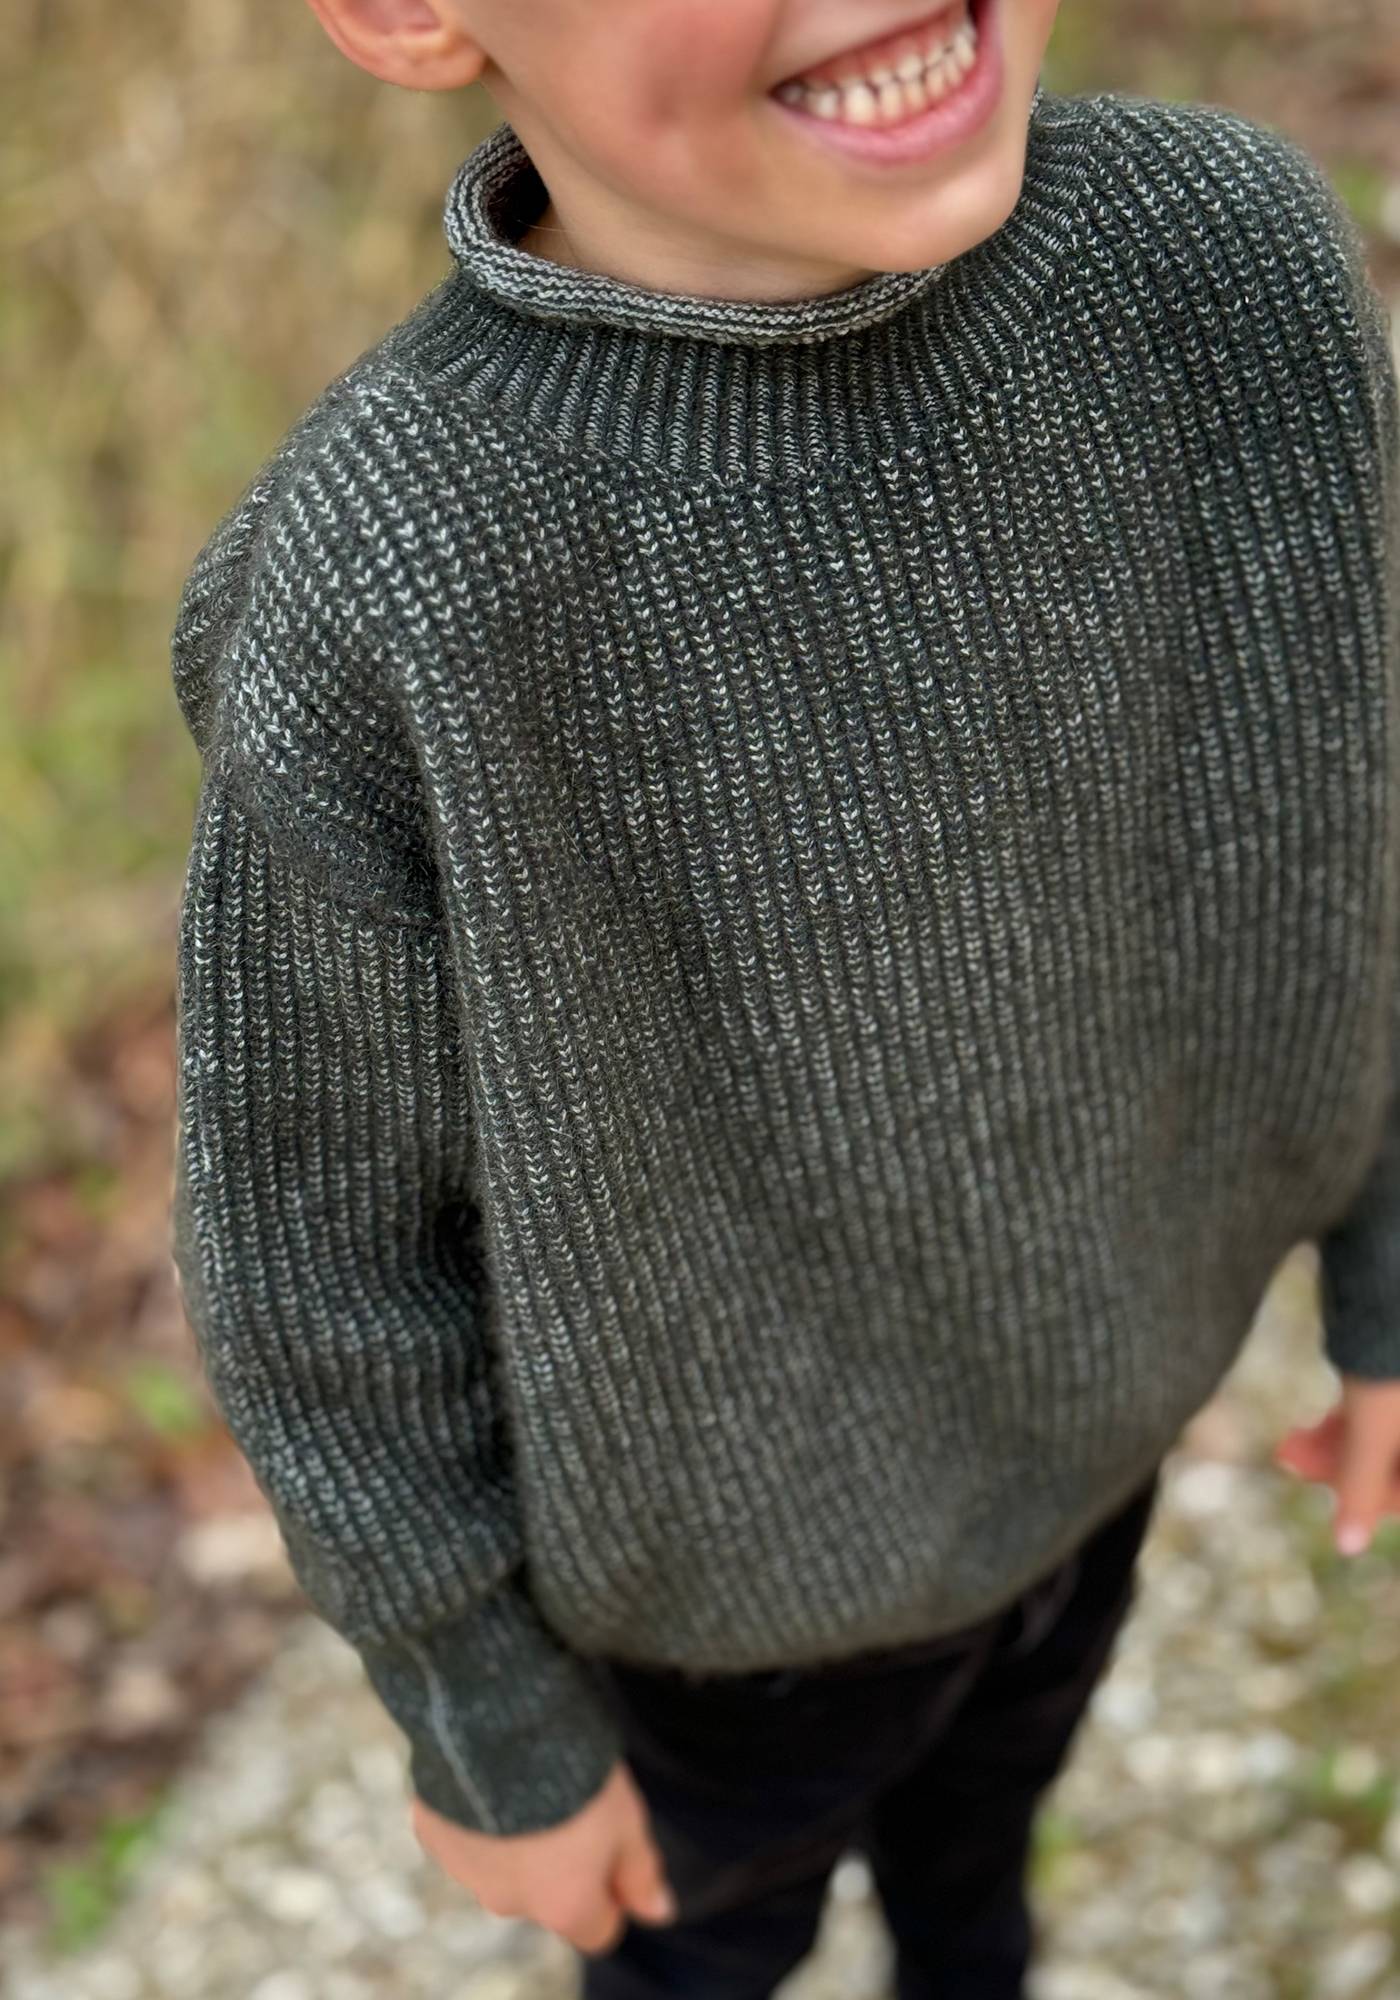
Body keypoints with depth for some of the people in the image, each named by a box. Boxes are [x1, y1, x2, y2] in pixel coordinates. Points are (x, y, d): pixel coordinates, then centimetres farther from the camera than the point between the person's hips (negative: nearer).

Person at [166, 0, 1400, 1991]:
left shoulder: (1238, 247, -24)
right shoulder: (370, 625, -37)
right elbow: (319, 1248, -21)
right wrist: (486, 1724, -7)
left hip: (1091, 1399, 4)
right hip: (740, 1545, -3)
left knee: (987, 1774, 35)